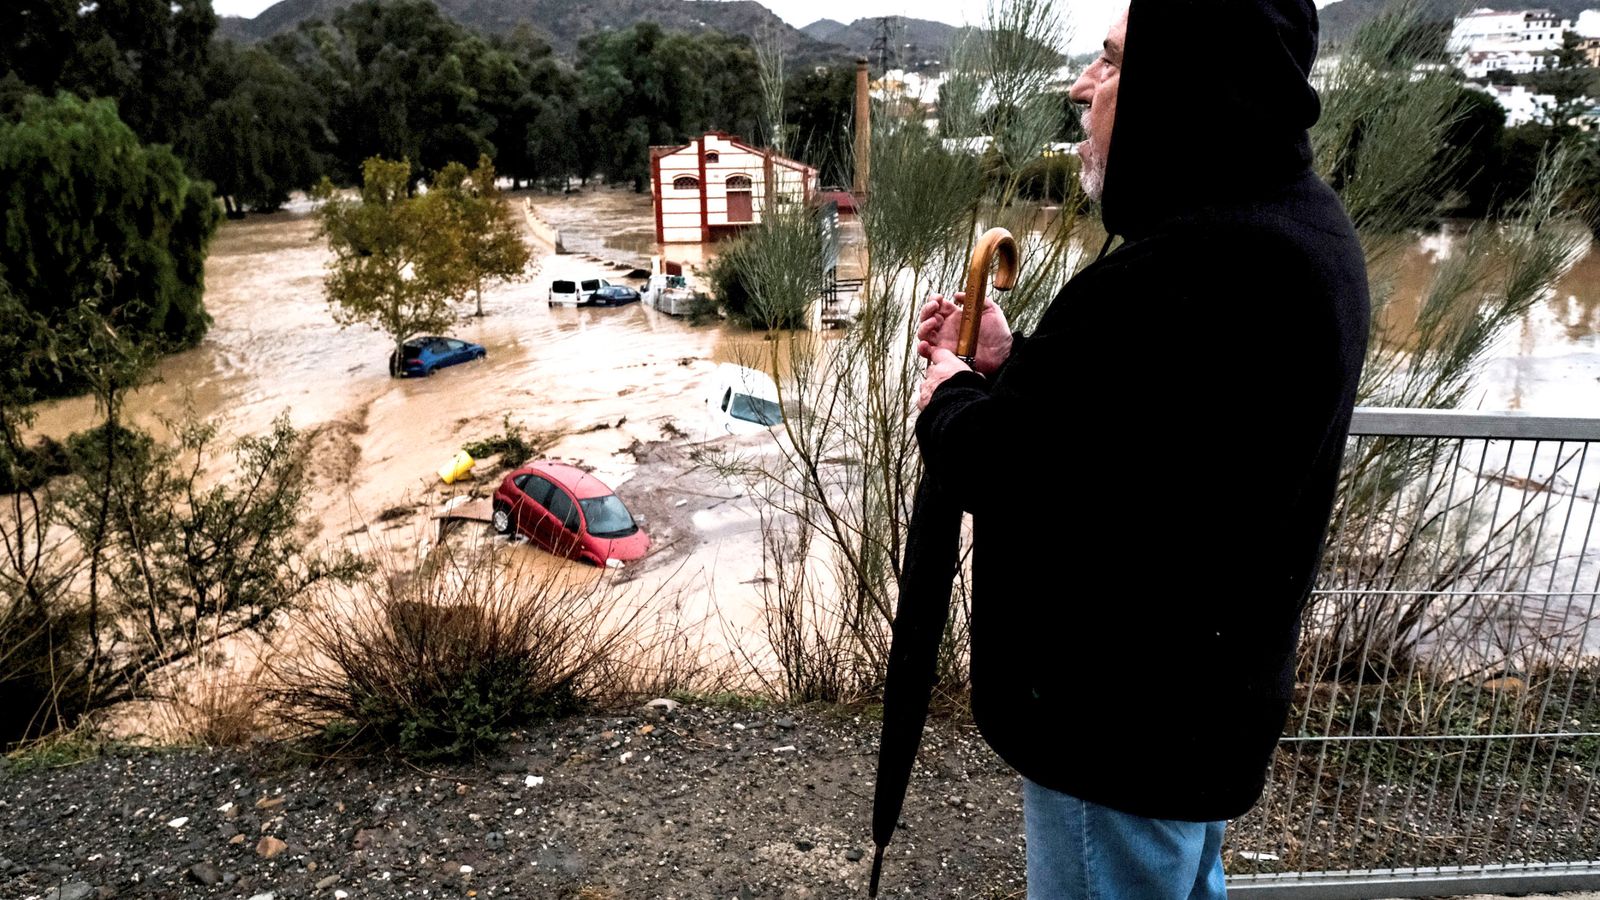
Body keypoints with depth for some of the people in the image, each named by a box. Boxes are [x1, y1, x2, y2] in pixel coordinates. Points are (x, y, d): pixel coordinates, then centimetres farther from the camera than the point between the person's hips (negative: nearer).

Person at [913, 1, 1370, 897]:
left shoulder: (1187, 276, -32)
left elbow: (1002, 467, -28)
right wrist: (1008, 357, 1)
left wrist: (950, 395, -8)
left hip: (1127, 724, -10)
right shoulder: (1297, 221, 4)